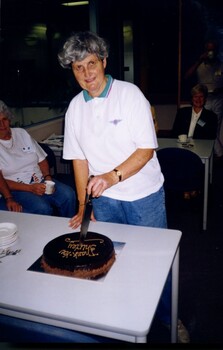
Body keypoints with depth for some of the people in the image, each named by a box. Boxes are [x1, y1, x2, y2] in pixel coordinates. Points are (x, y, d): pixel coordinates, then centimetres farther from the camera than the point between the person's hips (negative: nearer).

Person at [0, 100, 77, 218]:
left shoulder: (21, 133, 10)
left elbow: (41, 159, 13)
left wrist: (47, 177, -6)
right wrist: (30, 188, -19)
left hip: (40, 181, 5)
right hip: (16, 189, -4)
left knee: (68, 194, -21)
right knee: (43, 209, -32)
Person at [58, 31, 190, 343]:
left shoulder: (130, 94, -11)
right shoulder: (75, 107, 1)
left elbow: (146, 149, -14)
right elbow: (80, 158, 4)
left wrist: (112, 176, -28)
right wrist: (83, 206, 3)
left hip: (144, 195, -3)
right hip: (104, 199, 4)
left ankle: (168, 319, 33)